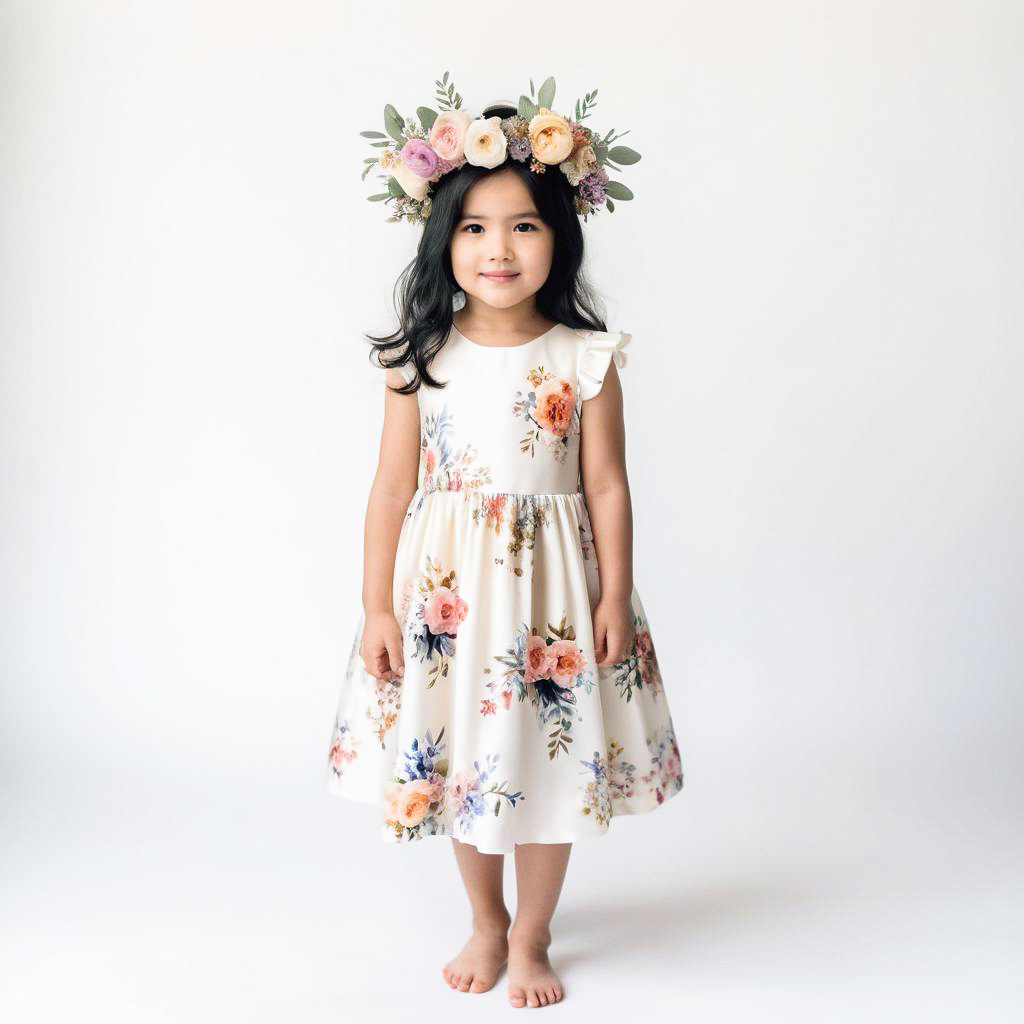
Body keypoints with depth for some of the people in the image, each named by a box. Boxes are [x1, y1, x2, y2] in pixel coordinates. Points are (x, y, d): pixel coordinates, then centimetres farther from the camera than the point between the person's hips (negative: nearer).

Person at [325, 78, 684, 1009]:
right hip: (445, 586, 1)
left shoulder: (586, 360, -5)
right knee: (458, 756, 14)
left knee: (550, 759, 9)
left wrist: (614, 597, -5)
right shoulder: (420, 358, -3)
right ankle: (486, 922, 40)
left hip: (550, 589, -1)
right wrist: (377, 604, -4)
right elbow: (393, 488, -2)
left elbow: (606, 488, -2)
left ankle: (530, 940, 32)